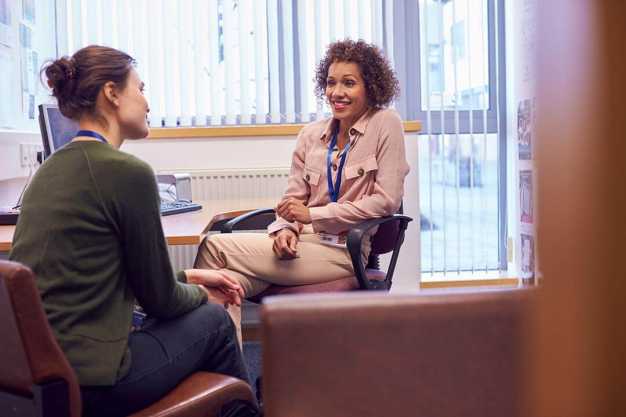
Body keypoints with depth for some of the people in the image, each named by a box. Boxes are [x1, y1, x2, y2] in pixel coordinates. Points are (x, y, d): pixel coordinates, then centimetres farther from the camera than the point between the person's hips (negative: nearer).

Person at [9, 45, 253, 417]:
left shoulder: (52, 168, 8)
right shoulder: (128, 171, -16)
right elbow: (159, 299, -8)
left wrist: (187, 277, 21)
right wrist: (201, 294, 12)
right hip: (84, 382, -8)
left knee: (193, 307, 23)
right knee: (213, 320, 12)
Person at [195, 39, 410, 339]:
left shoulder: (385, 124, -2)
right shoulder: (311, 134, 13)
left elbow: (386, 200, -9)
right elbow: (293, 198, 13)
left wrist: (313, 215, -12)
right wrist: (286, 228, -11)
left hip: (343, 250, -5)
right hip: (303, 241, 5)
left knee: (216, 247, -18)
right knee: (229, 280, -26)